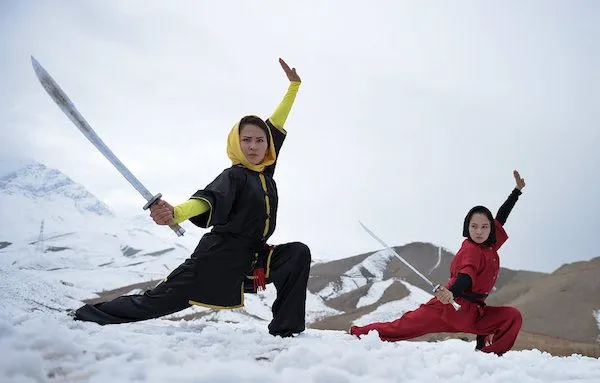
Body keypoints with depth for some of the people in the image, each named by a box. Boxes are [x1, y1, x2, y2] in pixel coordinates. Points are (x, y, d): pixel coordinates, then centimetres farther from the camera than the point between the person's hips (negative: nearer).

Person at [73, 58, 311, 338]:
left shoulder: (265, 171, 9)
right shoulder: (233, 176, -9)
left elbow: (276, 126, 18)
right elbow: (209, 200, -29)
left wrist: (294, 86, 23)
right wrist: (175, 213, -50)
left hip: (254, 258, 6)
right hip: (220, 255, -6)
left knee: (299, 253, -10)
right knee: (162, 299, -6)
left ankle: (285, 330, -10)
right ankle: (87, 317, 9)